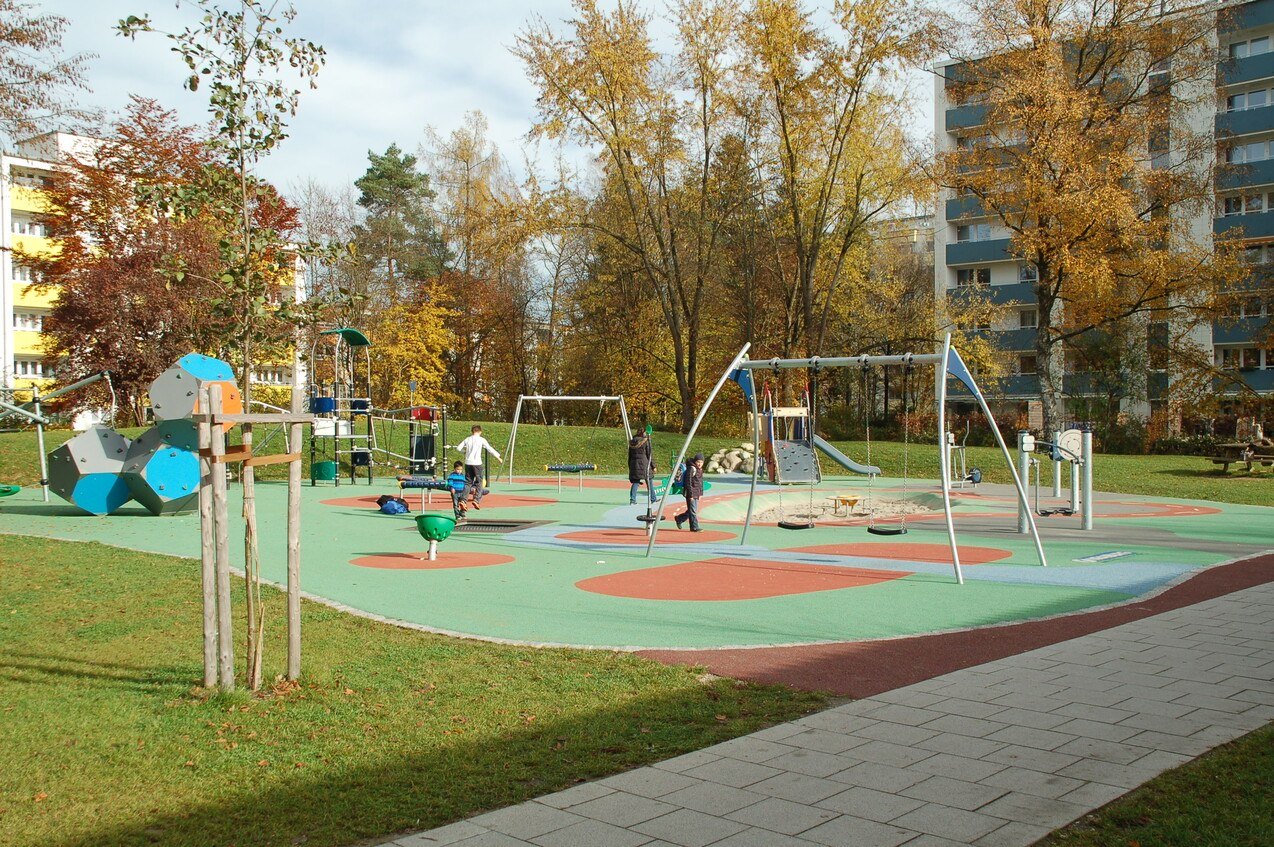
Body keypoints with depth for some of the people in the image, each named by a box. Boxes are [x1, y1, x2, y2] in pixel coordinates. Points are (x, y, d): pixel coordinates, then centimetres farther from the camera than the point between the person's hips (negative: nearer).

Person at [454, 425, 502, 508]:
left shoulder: (467, 439, 8)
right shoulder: (481, 440, -1)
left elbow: (458, 448, 7)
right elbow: (490, 449, -3)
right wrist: (498, 457, 6)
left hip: (468, 463, 4)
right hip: (477, 463, -4)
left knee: (468, 482, 9)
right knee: (479, 482, 3)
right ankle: (477, 500, -11)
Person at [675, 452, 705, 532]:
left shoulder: (700, 470, 13)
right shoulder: (691, 469, -15)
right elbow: (688, 483, -18)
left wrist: (700, 493, 18)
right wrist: (690, 495, -19)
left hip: (696, 494, 9)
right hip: (691, 494, -9)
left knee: (693, 510, 16)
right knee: (693, 511, -4)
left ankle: (679, 519, 32)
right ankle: (694, 527, 2)